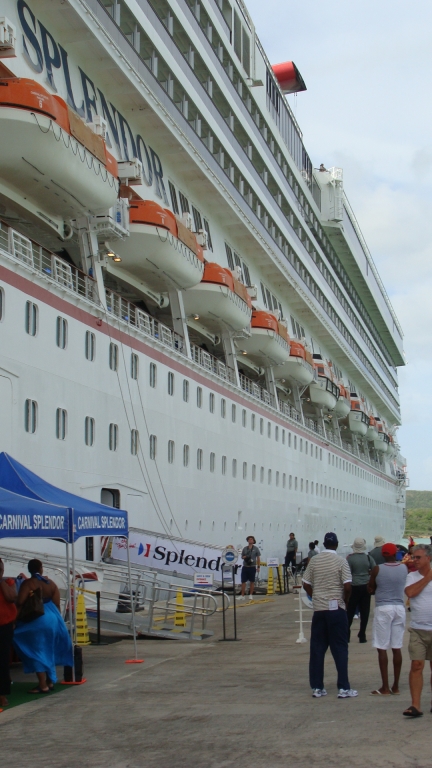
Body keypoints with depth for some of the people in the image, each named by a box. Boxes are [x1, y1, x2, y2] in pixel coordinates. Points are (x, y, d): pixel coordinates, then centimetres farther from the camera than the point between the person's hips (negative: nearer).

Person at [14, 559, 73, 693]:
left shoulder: (27, 583, -9)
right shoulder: (50, 583, 7)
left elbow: (20, 602, -20)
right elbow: (57, 604, 7)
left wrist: (15, 618, -8)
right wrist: (56, 618, 18)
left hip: (36, 621, -6)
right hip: (52, 619, 6)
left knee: (36, 651, 0)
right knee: (49, 651, 19)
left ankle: (43, 685, -2)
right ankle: (50, 681, 26)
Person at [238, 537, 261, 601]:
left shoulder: (255, 548, 2)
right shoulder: (244, 548, 7)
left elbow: (258, 558, 3)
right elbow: (242, 556, 15)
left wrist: (258, 566, -3)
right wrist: (245, 557, -8)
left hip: (252, 567, -1)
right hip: (245, 567, 1)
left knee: (252, 581, 5)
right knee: (243, 581, -1)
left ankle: (250, 595, 15)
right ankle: (242, 595, 3)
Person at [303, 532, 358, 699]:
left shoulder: (314, 561, 2)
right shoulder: (341, 561, -8)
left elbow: (306, 584, 4)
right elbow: (347, 586, -13)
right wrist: (345, 601, 4)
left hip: (318, 608, 3)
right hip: (336, 608, -3)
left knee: (317, 648, 8)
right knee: (340, 648, 2)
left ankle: (317, 687, 9)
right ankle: (343, 688, 1)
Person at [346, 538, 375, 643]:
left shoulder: (349, 558, -9)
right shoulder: (368, 557, -1)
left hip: (354, 587, -2)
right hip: (366, 586, 2)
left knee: (350, 611, 8)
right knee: (365, 611, 6)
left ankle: (346, 634, 10)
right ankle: (362, 635, 7)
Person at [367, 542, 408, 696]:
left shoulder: (377, 569, -9)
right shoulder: (404, 568, 2)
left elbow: (370, 589, 1)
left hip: (383, 608, -4)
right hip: (399, 608, 4)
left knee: (382, 648, 1)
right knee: (397, 648, 8)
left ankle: (385, 687, 2)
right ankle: (396, 686, 13)